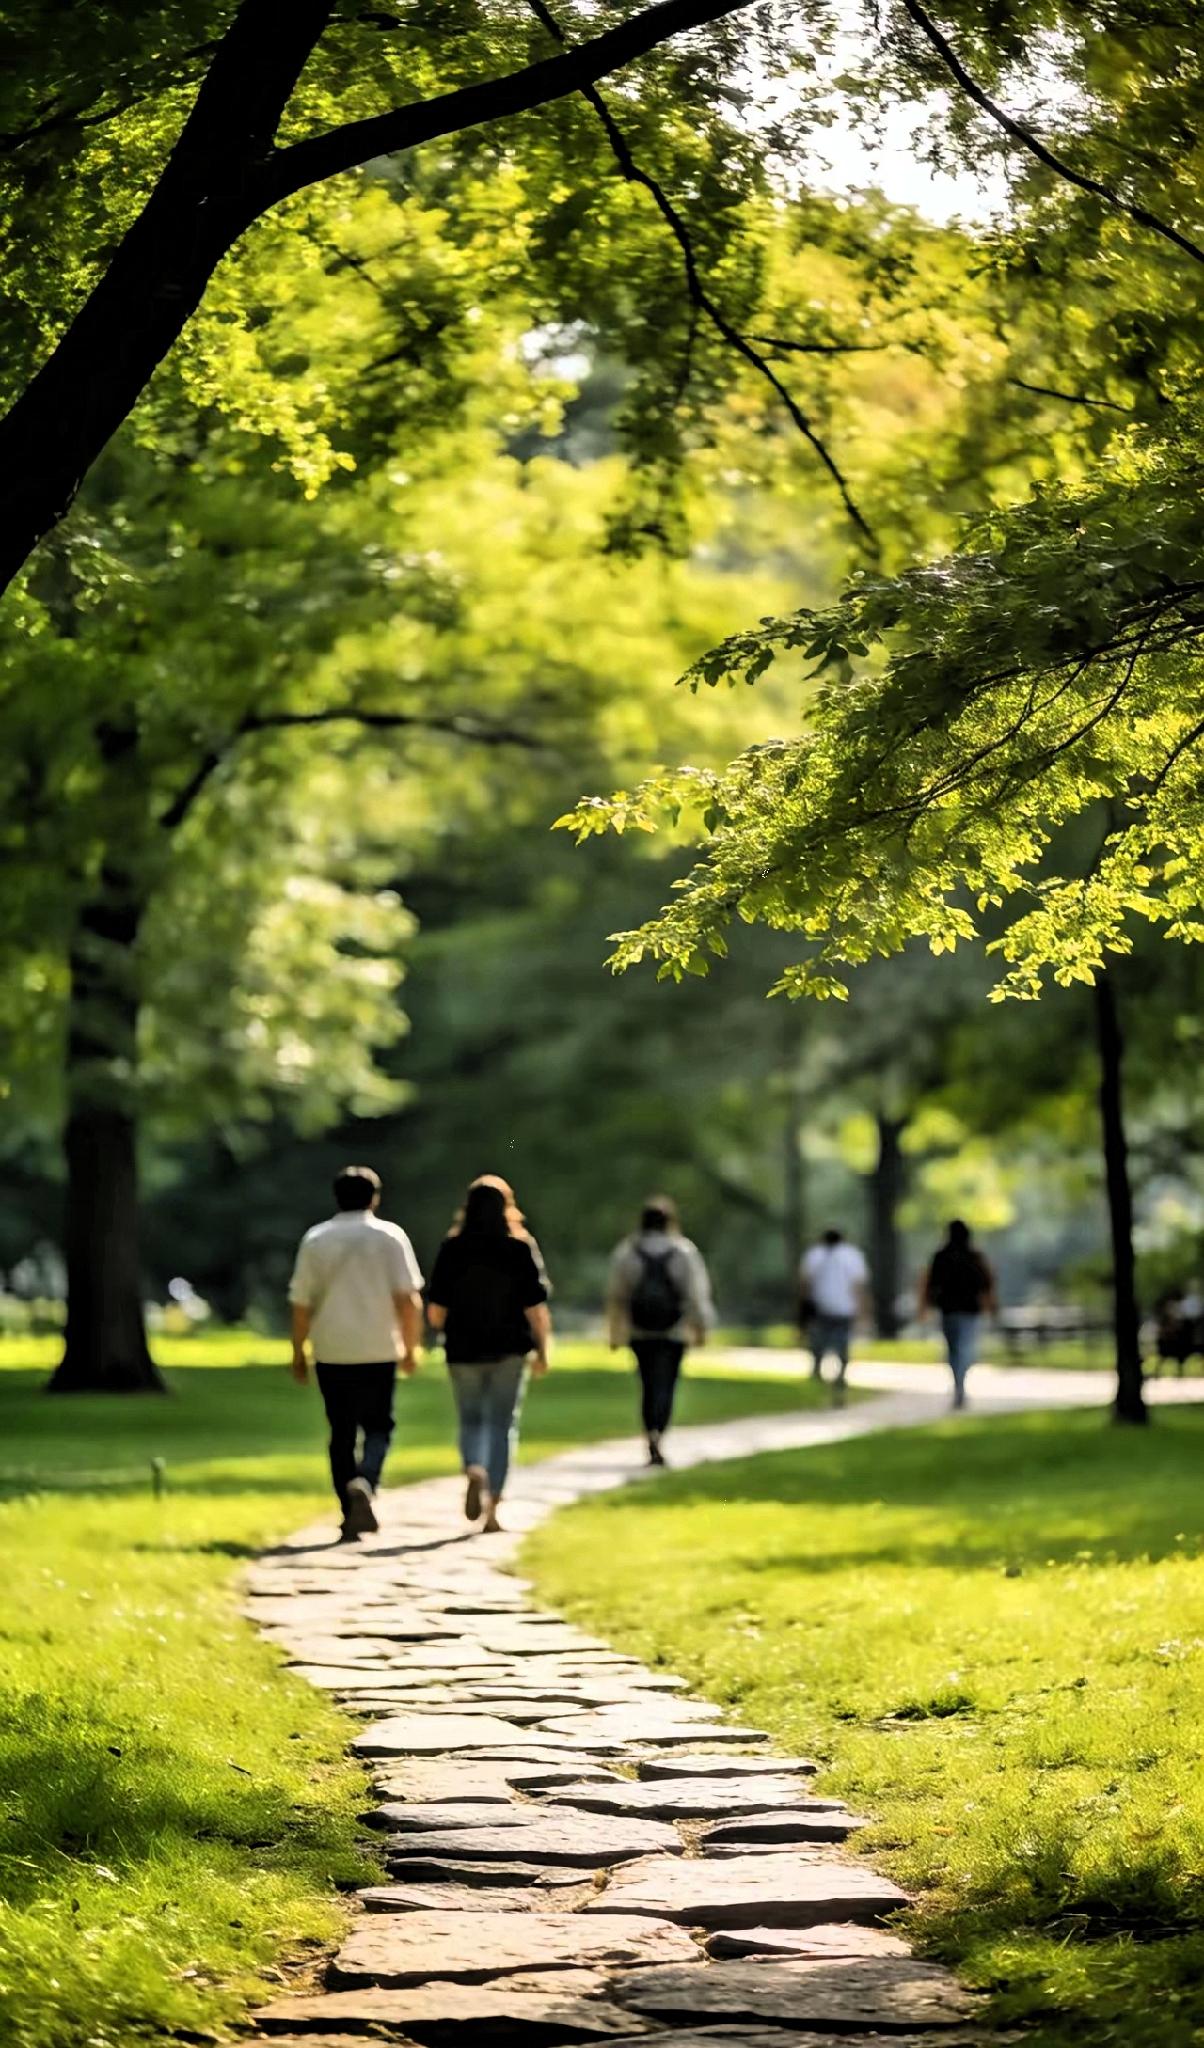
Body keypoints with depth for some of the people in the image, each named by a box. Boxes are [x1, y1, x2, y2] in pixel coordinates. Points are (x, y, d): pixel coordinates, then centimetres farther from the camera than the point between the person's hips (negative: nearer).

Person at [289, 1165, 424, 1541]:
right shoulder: (390, 1237, 1)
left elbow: (301, 1304, 2)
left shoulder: (316, 1239, 4)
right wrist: (411, 1347, 4)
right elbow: (408, 1299, -5)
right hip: (379, 1351, -1)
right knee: (378, 1426, 11)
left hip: (331, 1351, 1)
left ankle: (351, 1516, 7)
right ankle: (364, 1483, -17)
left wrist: (298, 1353, 10)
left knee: (341, 1433, 9)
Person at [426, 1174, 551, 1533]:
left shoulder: (452, 1248, -3)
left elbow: (435, 1310, -2)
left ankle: (474, 1471, -17)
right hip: (509, 1350, -1)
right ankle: (491, 1508, 3)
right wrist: (542, 1349, 2)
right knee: (502, 1423, 7)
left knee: (471, 1420, 14)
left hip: (464, 1350, 1)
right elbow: (535, 1307, -7)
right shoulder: (520, 1248, -5)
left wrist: (447, 1333, 18)